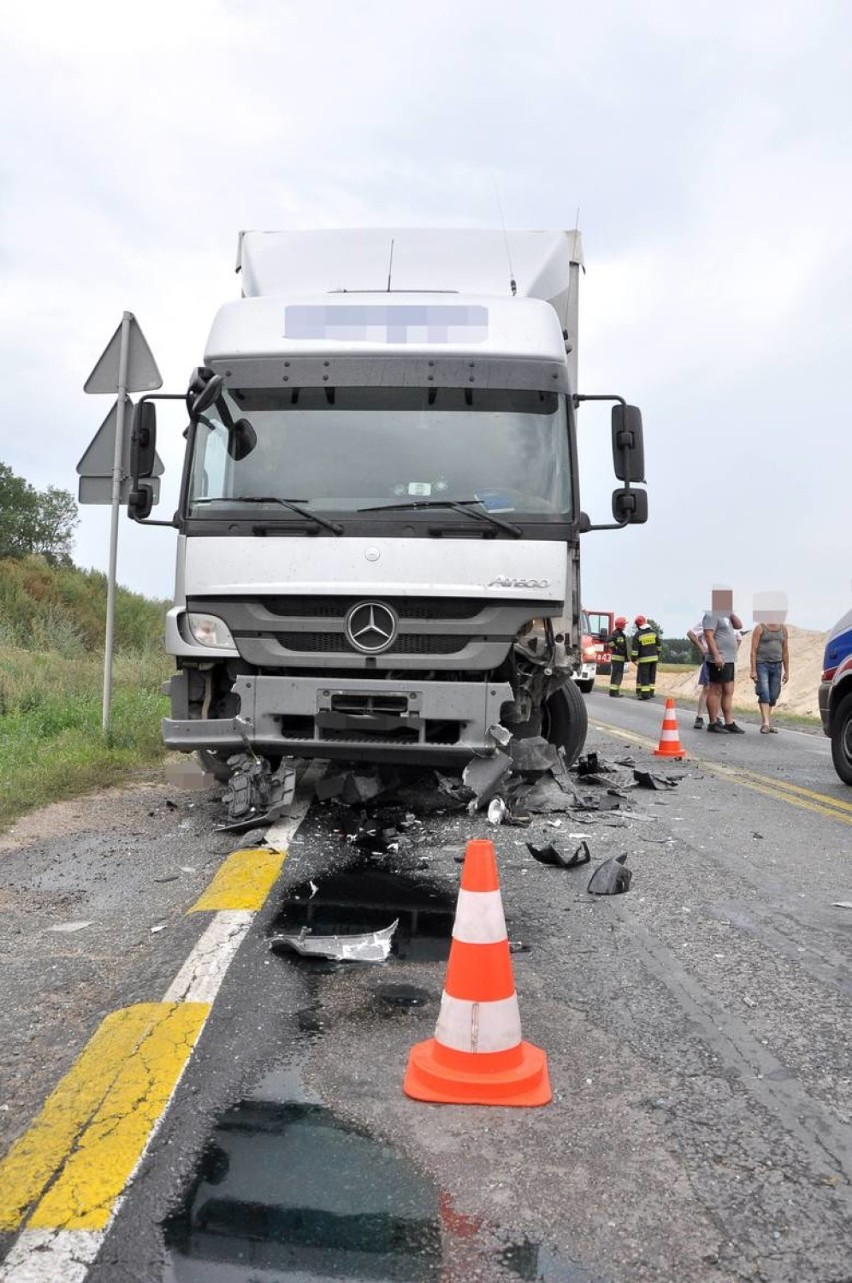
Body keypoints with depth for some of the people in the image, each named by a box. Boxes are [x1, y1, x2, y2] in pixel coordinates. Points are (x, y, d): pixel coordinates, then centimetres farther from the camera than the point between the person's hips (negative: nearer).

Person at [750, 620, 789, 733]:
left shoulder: (783, 628, 11)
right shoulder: (760, 628, -3)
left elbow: (785, 651, 14)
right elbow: (754, 650, -6)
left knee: (773, 696, 5)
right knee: (764, 694, -14)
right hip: (762, 664, -5)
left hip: (777, 665, 5)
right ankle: (766, 723, -17)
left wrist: (786, 671, 11)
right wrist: (753, 670, -12)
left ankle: (764, 722, 17)